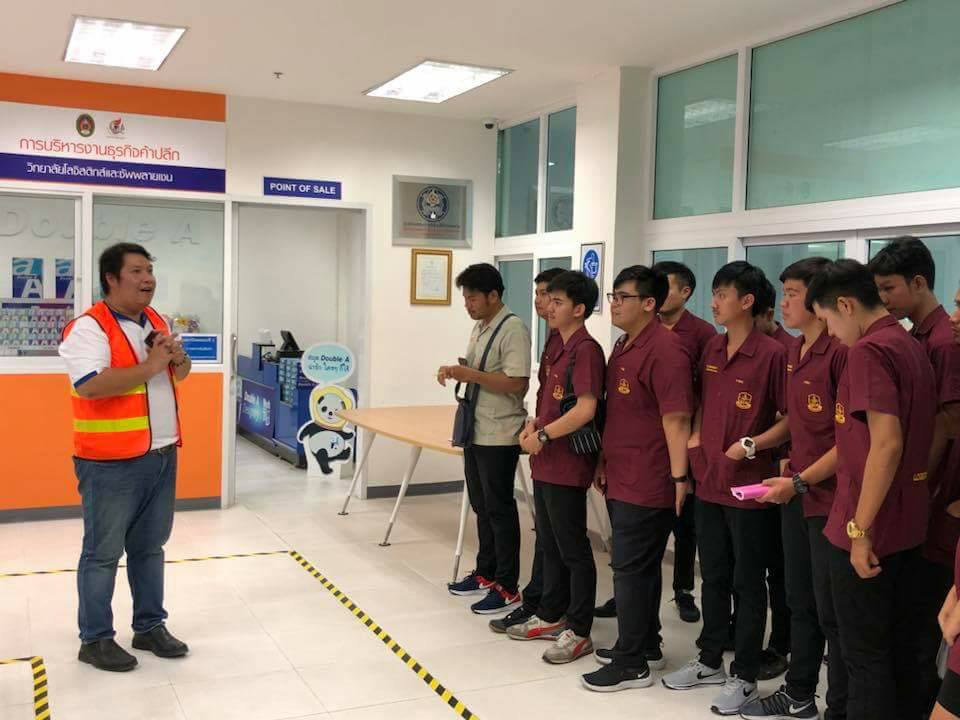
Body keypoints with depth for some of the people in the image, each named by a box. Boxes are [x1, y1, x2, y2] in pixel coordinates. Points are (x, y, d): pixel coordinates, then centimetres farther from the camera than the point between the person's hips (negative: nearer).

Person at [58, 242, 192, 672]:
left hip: (161, 455, 8)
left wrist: (179, 358, -2)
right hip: (111, 462, -8)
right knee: (103, 552, 3)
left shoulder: (155, 322, 12)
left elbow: (179, 376, 22)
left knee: (149, 547, 17)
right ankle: (94, 639, 16)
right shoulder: (89, 328, -14)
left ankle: (150, 627, 29)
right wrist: (149, 366, -23)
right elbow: (90, 386, -28)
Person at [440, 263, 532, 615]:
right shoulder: (480, 328, 12)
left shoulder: (513, 329, -16)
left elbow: (518, 383, -23)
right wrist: (457, 372, 2)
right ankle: (485, 573, 31)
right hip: (475, 431, 9)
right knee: (481, 505, 17)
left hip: (499, 436, -9)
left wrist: (471, 375, -22)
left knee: (499, 509, -1)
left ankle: (507, 588, 10)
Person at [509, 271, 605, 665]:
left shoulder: (586, 350, -16)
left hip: (568, 467, -9)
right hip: (545, 465, 9)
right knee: (550, 545, 18)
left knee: (573, 551, 1)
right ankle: (551, 617, 31)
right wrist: (533, 425, 4)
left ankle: (578, 632, 12)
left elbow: (585, 409, -24)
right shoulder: (559, 349, 13)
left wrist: (542, 436, -16)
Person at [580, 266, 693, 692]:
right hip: (622, 478, 9)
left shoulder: (664, 350, -17)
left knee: (631, 569, -2)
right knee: (642, 566, 18)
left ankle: (632, 663, 9)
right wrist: (605, 463, 20)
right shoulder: (623, 347, 14)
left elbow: (676, 420, -20)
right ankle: (646, 646, 30)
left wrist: (680, 477, -20)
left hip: (647, 483, -9)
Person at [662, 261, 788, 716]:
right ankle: (710, 661, 31)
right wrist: (695, 437, 7)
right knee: (714, 576, 17)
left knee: (747, 582, 6)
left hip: (749, 485, -7)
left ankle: (744, 676, 18)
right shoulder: (711, 350, 8)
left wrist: (751, 445, -20)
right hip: (709, 481, 7)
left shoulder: (771, 354, -13)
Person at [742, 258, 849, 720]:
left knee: (832, 611, 3)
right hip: (795, 493, 8)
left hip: (829, 497, -8)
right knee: (800, 602, 19)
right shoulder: (793, 351, 9)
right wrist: (790, 465, 9)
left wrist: (801, 480, -18)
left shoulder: (841, 352, -18)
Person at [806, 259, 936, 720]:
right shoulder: (913, 348, 10)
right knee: (902, 648, 17)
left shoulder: (868, 351, -17)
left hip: (869, 528, -9)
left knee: (866, 654, 3)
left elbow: (887, 444, -24)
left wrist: (860, 529, -20)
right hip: (906, 525, 9)